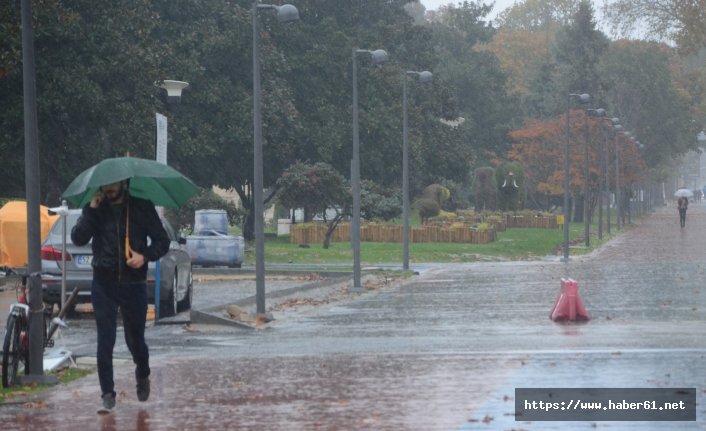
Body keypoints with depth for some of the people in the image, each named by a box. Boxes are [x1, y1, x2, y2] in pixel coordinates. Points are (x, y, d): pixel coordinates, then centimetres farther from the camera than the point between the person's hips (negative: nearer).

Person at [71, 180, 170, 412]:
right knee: (105, 342, -3)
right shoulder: (97, 209, 4)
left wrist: (145, 256, -15)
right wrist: (91, 210, -16)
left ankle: (143, 376, 39)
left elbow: (162, 241, 4)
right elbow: (78, 238, -7)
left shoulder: (142, 207, 1)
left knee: (135, 339, 9)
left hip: (134, 284, -1)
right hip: (104, 285, 1)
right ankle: (107, 395, 4)